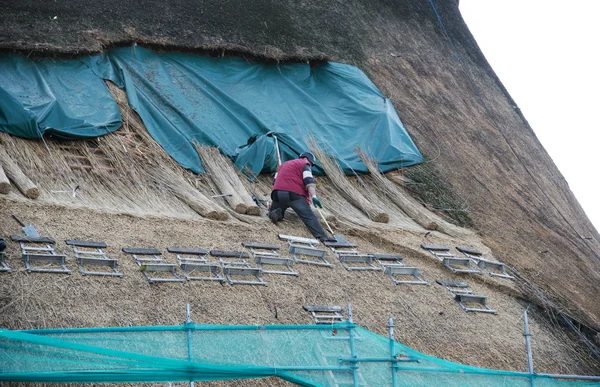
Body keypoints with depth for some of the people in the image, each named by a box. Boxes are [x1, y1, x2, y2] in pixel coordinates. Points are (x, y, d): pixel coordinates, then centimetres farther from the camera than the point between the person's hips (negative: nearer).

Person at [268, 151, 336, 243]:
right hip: (294, 194, -5)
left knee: (272, 213, 28)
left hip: (277, 193, 5)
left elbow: (275, 181, 35)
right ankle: (322, 237, -31)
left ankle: (277, 213, -7)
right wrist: (314, 197, -17)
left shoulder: (284, 164, 33)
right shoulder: (304, 164, 11)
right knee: (309, 216, -12)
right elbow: (309, 181, -7)